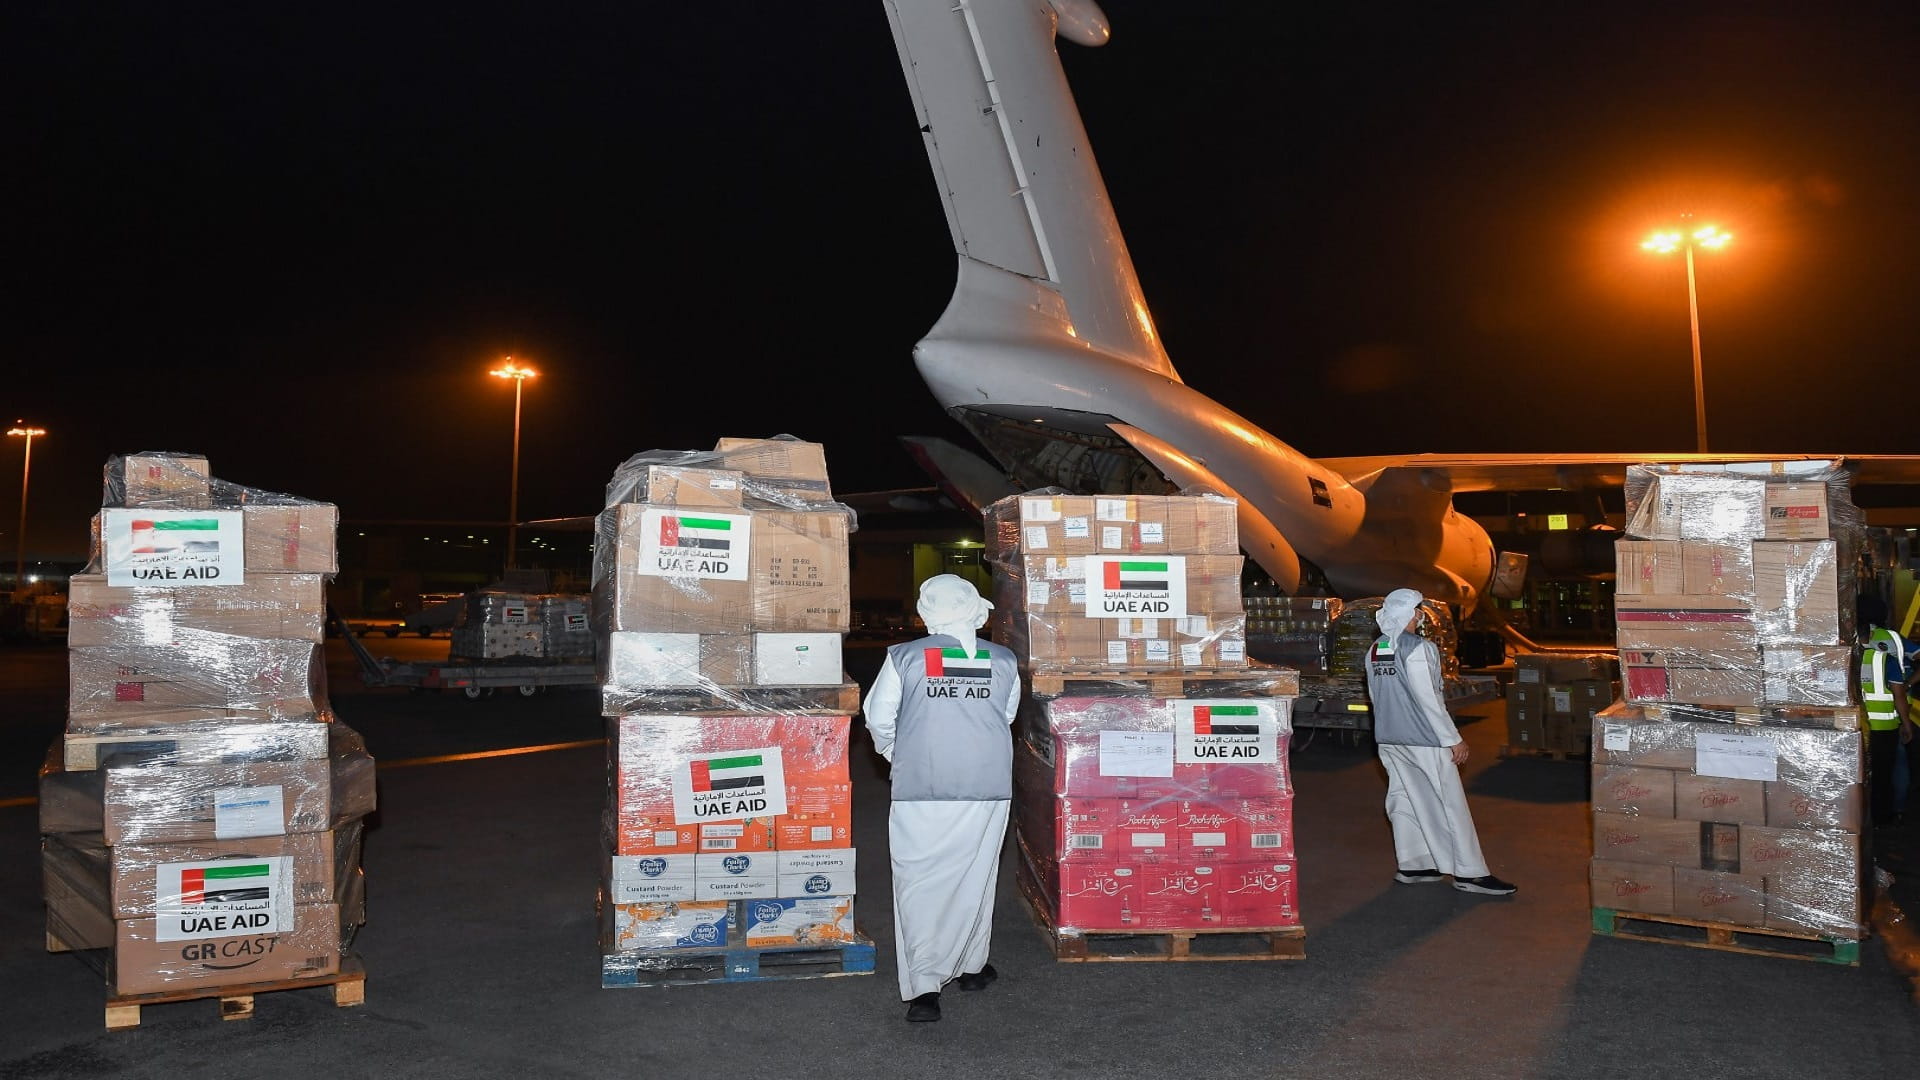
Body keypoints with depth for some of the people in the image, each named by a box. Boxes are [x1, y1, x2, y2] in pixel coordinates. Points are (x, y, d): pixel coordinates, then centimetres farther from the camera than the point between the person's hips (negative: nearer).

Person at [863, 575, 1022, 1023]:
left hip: (920, 790, -2)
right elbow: (1007, 718, 12)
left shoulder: (903, 658, -5)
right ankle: (972, 965, 31)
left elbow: (879, 720, 0)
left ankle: (924, 988, -3)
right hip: (988, 788, 2)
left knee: (921, 884, 3)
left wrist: (894, 754, 20)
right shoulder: (1003, 661, 1)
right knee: (975, 879, 17)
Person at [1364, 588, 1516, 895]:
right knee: (1451, 804, 0)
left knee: (1405, 800, 14)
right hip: (1424, 740, -8)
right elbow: (1428, 699, -19)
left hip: (1389, 739, 8)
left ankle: (1410, 866, 19)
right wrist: (1454, 740, -13)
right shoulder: (1417, 649, -17)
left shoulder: (1374, 651, 8)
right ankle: (1469, 873, 4)